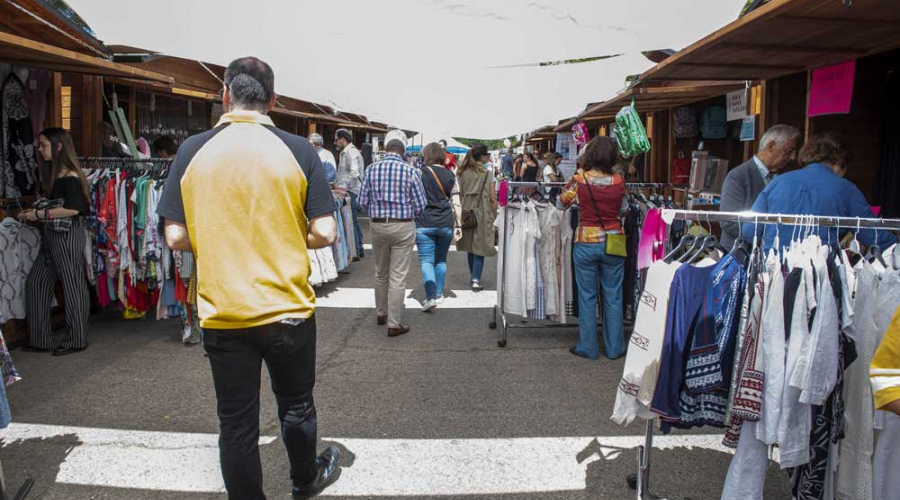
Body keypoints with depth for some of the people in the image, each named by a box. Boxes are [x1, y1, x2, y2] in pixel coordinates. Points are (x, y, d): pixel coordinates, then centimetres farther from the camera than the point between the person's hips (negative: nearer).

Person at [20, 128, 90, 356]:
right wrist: (30, 214, 7)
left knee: (73, 285, 0)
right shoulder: (52, 175, 15)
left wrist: (38, 214, -17)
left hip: (68, 236, -9)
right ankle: (40, 339, 18)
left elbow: (72, 209, -21)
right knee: (35, 283, 9)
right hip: (51, 235, 9)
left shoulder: (71, 177, -12)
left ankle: (76, 340, 11)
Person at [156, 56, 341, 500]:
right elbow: (324, 233, -9)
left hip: (221, 313, 0)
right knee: (296, 406, 22)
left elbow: (176, 237, -4)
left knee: (237, 422, 13)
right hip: (287, 309, 0)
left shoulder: (192, 152, -4)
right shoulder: (298, 150, -7)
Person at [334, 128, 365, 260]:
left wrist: (344, 186, -26)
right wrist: (337, 183, 13)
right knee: (354, 221, 15)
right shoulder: (346, 152, 18)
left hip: (350, 192, -10)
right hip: (348, 191, 10)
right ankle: (359, 250, 22)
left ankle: (355, 252, -5)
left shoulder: (351, 152, -13)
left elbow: (354, 173, -24)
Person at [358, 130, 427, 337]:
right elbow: (420, 205, -7)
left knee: (381, 273, 20)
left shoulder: (372, 169, -3)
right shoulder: (411, 171, -10)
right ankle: (394, 324, 5)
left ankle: (382, 313, 36)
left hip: (378, 226, 3)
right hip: (403, 227, -3)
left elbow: (363, 201, 0)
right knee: (398, 277, 1)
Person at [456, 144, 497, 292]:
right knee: (480, 247, -1)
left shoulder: (463, 173, 5)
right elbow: (492, 198, -7)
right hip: (482, 213, -4)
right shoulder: (487, 173, -6)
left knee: (470, 246, 14)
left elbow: (460, 194, 5)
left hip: (466, 212, 4)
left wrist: (463, 211, 12)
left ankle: (474, 277, 24)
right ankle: (476, 280, -7)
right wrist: (495, 215, 3)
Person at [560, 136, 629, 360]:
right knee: (613, 297, 11)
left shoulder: (579, 180, -10)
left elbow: (564, 200, 10)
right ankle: (615, 348, 20)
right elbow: (623, 210, 8)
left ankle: (588, 348, 16)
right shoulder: (618, 181, -6)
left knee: (587, 297, 9)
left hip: (585, 243, -1)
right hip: (612, 243, 1)